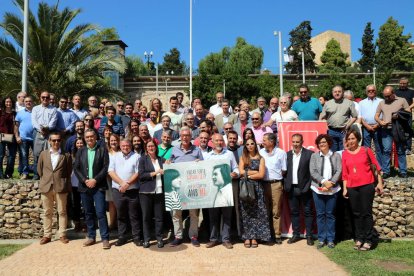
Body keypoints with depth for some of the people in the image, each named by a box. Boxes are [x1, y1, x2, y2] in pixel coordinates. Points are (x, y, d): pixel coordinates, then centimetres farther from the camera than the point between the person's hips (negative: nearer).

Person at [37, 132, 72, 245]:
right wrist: (45, 180, 13)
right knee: (47, 212, 8)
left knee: (62, 212, 3)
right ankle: (47, 235, 16)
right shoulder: (43, 154, 8)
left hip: (60, 187, -2)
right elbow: (39, 169, 16)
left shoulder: (66, 155, 1)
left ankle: (62, 235, 11)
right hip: (46, 187, 2)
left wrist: (64, 183, 4)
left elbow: (69, 171, 6)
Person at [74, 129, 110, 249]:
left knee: (100, 213, -8)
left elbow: (105, 167, -5)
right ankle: (91, 237, 20)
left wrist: (95, 180, -13)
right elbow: (76, 168, 6)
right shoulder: (80, 151, 11)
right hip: (84, 186, 4)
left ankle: (105, 239, -2)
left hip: (98, 186, -4)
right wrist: (85, 180, -7)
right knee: (88, 213, 10)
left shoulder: (102, 150, 1)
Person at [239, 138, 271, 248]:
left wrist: (248, 175, -5)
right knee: (246, 213, 0)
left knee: (256, 213, -1)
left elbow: (261, 175, -3)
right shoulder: (243, 158, 10)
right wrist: (255, 172, -5)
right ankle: (247, 237, 5)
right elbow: (241, 172, -4)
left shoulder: (260, 159, 8)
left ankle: (254, 237, 5)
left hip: (257, 188, 0)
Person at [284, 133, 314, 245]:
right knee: (294, 212, 11)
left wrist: (308, 186, -13)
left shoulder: (309, 154, -4)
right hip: (292, 188, 4)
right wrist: (285, 184, 1)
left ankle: (309, 235, 14)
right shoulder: (287, 155, 9)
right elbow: (285, 171, 11)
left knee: (308, 212, 4)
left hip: (304, 188, -4)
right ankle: (296, 234, 21)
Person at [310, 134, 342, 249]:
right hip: (318, 189, 0)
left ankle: (330, 239, 13)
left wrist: (331, 183, -15)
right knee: (320, 214, 4)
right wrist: (324, 181, -15)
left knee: (330, 214, 5)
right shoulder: (314, 156, 6)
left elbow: (339, 171, -3)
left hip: (332, 189, 0)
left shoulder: (336, 155, 6)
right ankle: (321, 239, 12)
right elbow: (313, 172, -3)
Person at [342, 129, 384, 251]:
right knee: (356, 213, 9)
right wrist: (345, 188, 6)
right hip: (352, 187, 3)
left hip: (367, 185, -3)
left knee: (366, 213, -1)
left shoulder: (366, 150, 0)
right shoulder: (345, 154, 6)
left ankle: (368, 240, 8)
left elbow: (376, 166, 3)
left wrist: (379, 183, 0)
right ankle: (359, 239, 19)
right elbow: (344, 173, 8)